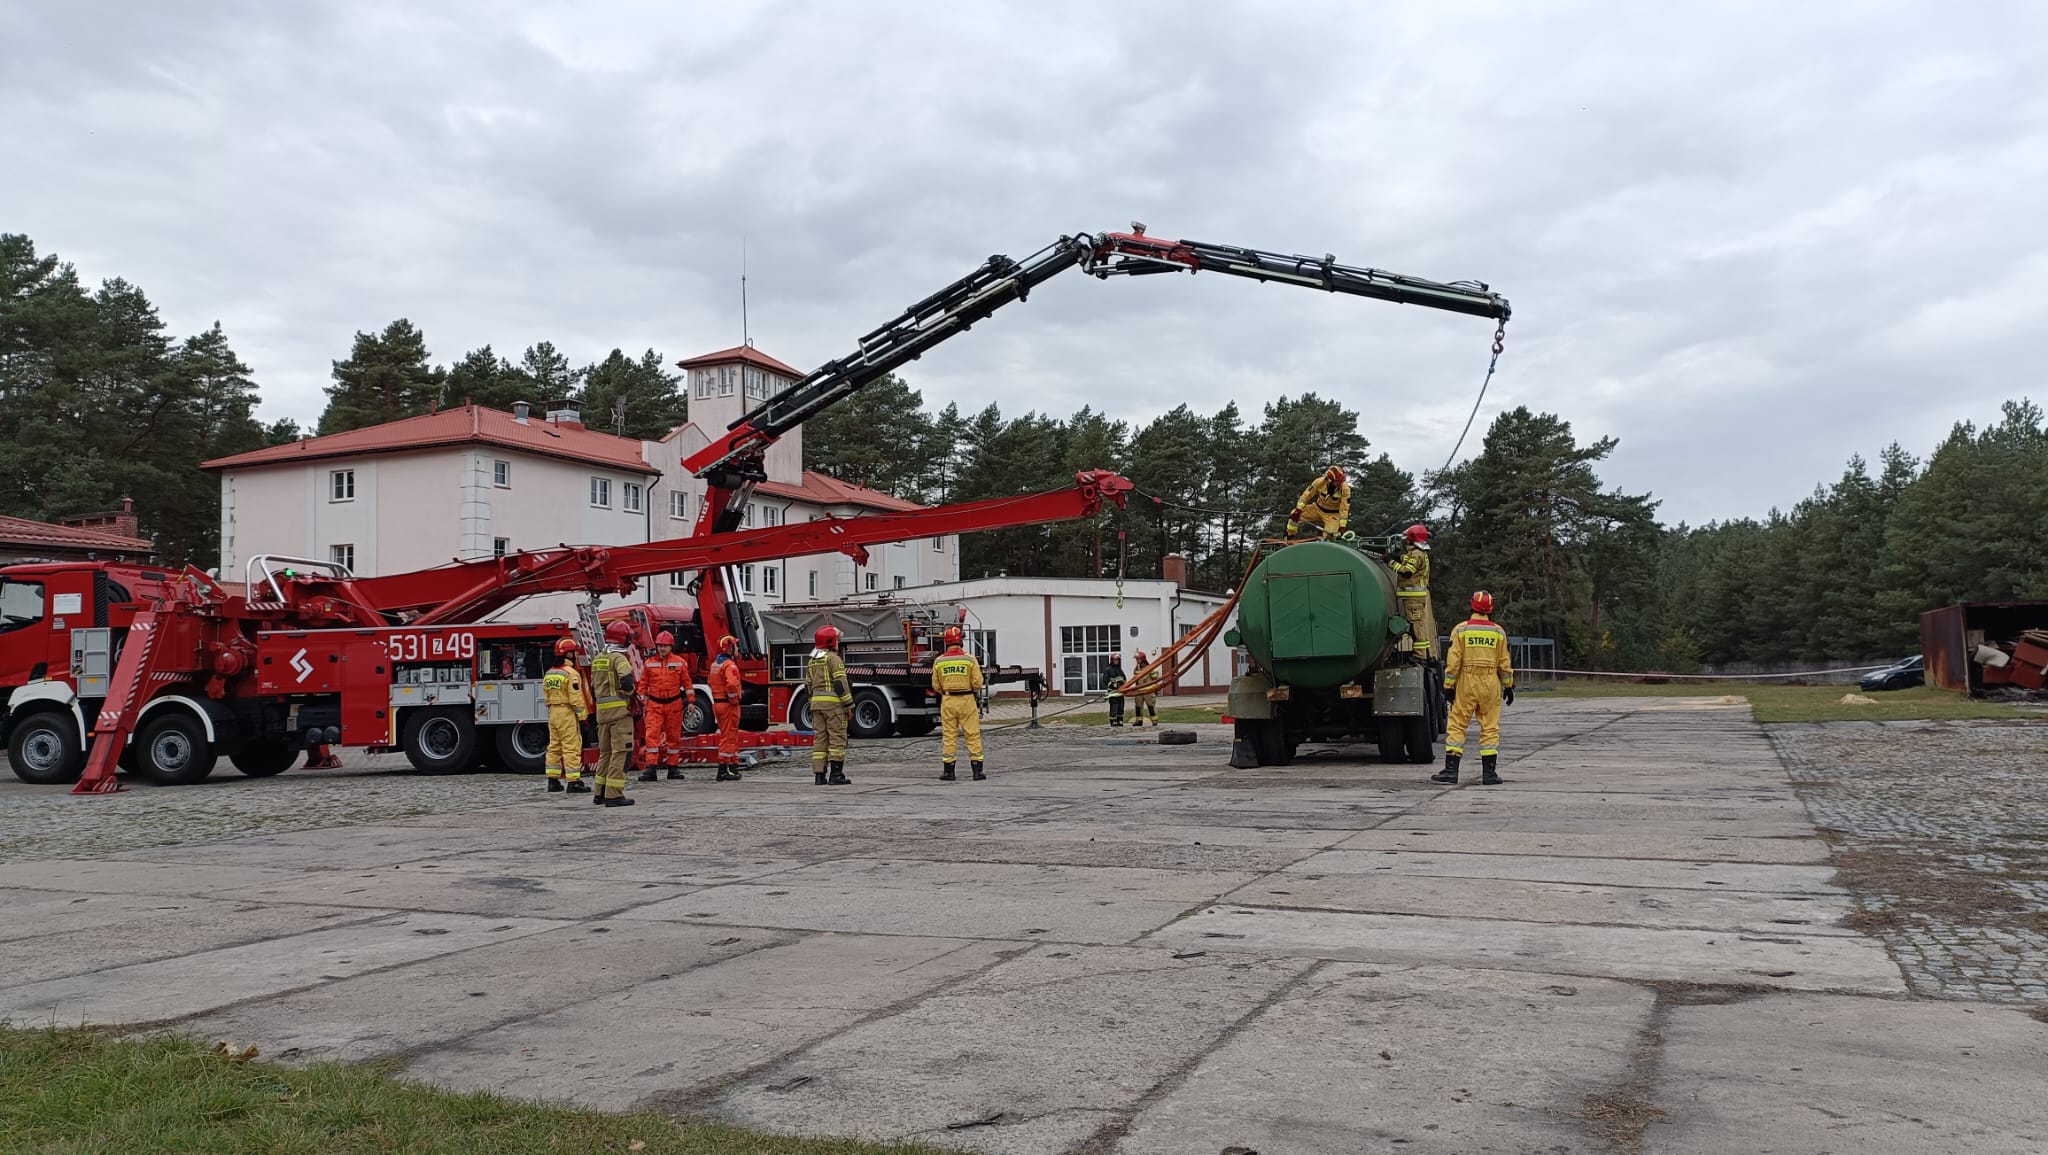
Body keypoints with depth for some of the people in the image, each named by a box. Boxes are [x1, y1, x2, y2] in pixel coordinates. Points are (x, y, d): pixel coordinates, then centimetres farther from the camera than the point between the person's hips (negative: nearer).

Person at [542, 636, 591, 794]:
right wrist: (582, 717, -13)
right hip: (568, 714, -8)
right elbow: (576, 699, -17)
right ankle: (574, 782, -7)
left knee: (554, 747, 12)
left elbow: (547, 695, 14)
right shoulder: (571, 674, -14)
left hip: (552, 713, 8)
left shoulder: (549, 674, 12)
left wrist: (552, 713, 19)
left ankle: (553, 781, 15)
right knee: (571, 747, -7)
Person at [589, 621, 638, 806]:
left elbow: (594, 687, 19)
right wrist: (628, 693, -6)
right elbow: (626, 680, -25)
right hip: (620, 709, -8)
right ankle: (614, 795, -9)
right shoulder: (619, 657, -11)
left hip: (602, 711, 8)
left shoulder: (597, 659, 15)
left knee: (605, 752, 16)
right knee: (620, 751, -6)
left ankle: (600, 793, 21)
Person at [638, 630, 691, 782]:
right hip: (654, 704, 0)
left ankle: (673, 767, 15)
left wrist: (690, 701, 1)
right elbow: (643, 685, 8)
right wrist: (642, 705, 5)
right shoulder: (648, 664, 4)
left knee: (674, 736, 7)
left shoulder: (680, 663, 3)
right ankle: (650, 768, -13)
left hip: (674, 704, 0)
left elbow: (687, 682, 6)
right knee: (652, 735, -10)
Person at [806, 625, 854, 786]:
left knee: (819, 738, 7)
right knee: (837, 738, -4)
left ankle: (819, 775, 5)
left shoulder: (812, 661, 15)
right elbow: (840, 683, -15)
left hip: (816, 702, 7)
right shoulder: (833, 658, -9)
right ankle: (835, 775, -8)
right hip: (833, 702, -7)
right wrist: (849, 703, -12)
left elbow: (808, 685, 17)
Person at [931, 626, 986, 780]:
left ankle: (948, 771, 10)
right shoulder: (970, 659, -7)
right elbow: (977, 682, -7)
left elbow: (936, 685, 5)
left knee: (949, 734, 7)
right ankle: (977, 770, 3)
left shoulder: (939, 661, 0)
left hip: (948, 701, 2)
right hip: (967, 700, -2)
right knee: (973, 734, 3)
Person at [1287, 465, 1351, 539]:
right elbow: (1306, 495, -13)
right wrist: (1298, 510, -19)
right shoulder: (1320, 482, -23)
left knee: (1329, 538, -22)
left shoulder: (1345, 489, -26)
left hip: (1333, 514, -2)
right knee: (1294, 515, -13)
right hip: (1318, 508, 2)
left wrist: (1342, 526, -25)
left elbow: (1344, 508, -22)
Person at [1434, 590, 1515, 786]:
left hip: (1466, 683, -2)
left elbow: (1453, 660, -6)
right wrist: (1508, 686, 16)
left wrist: (1449, 685, -2)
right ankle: (1488, 773, 6)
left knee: (1457, 726, 1)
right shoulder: (1498, 632, 4)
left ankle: (1451, 770, -3)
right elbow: (1504, 663, 7)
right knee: (1490, 728, 6)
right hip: (1491, 684, 2)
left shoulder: (1461, 629, -2)